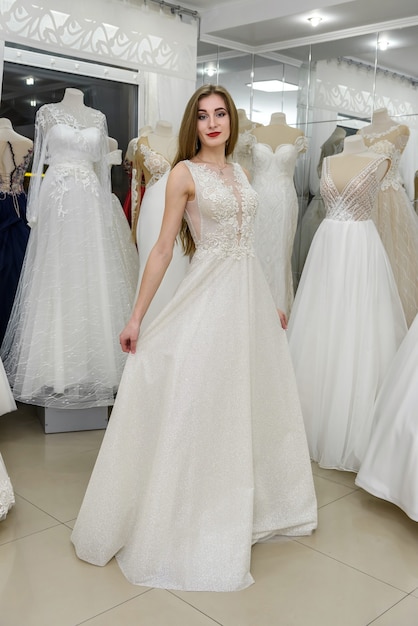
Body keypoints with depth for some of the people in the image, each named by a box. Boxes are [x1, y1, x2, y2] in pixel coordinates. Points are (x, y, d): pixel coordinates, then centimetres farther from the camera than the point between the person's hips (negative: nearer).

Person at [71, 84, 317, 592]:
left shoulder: (237, 171, 14)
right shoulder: (185, 173, -5)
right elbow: (163, 248, -8)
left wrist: (269, 303, 20)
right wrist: (136, 317, -11)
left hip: (249, 293, 7)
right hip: (208, 297, -7)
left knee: (250, 399, 15)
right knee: (198, 406, -1)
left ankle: (246, 507, 34)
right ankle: (190, 521, 17)